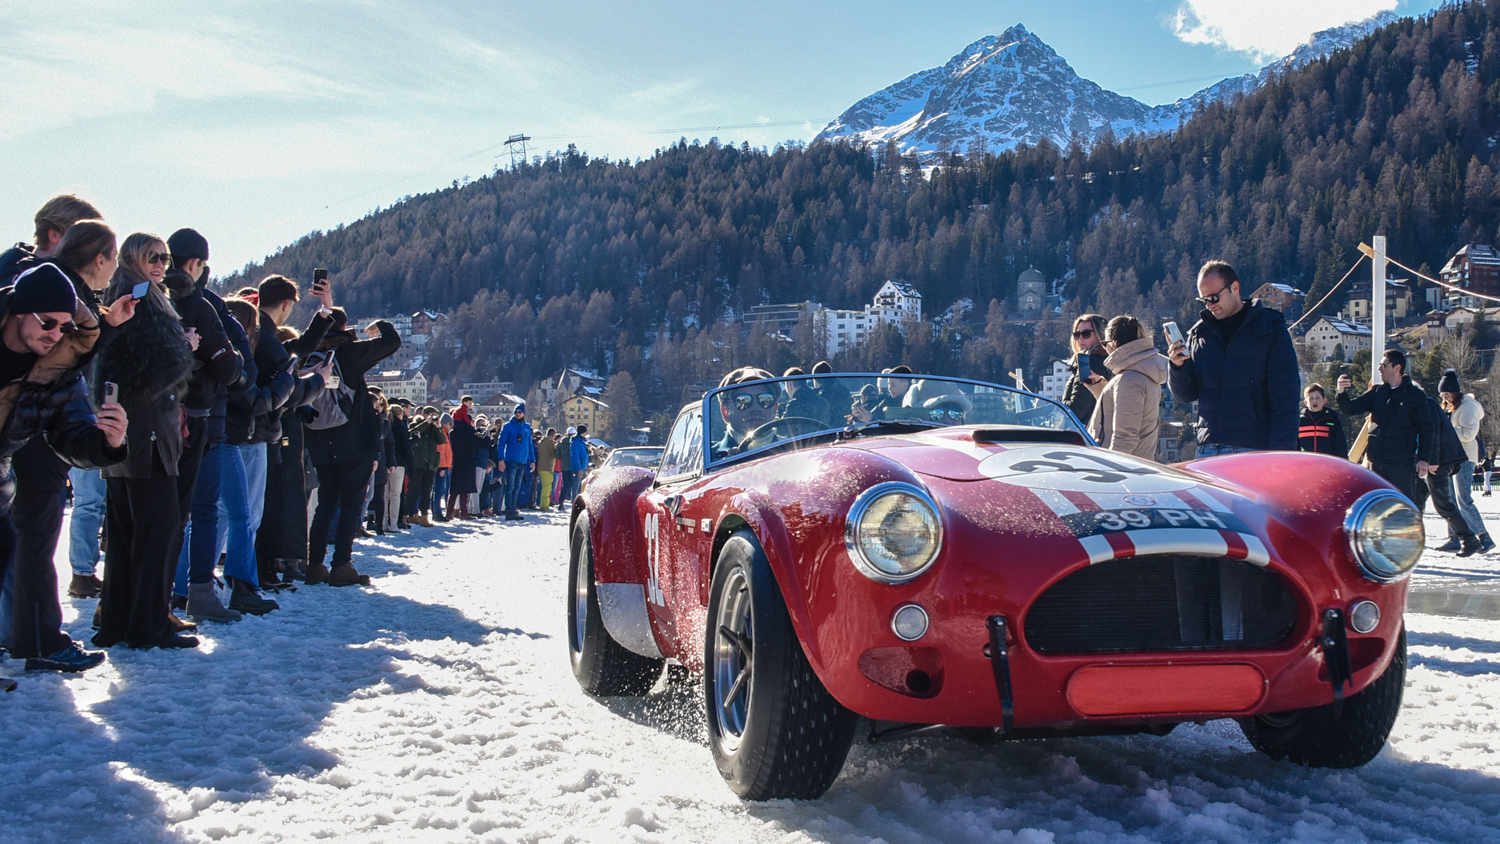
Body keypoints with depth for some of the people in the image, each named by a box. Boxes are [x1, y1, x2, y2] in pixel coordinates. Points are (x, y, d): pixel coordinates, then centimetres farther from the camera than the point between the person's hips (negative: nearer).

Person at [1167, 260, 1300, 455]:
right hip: (1207, 450, 4)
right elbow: (1185, 395, 16)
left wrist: (1282, 451, -13)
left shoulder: (1270, 329, 1)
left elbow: (1286, 397, -4)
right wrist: (1178, 367, -5)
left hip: (1254, 449, -4)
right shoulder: (1199, 334, 14)